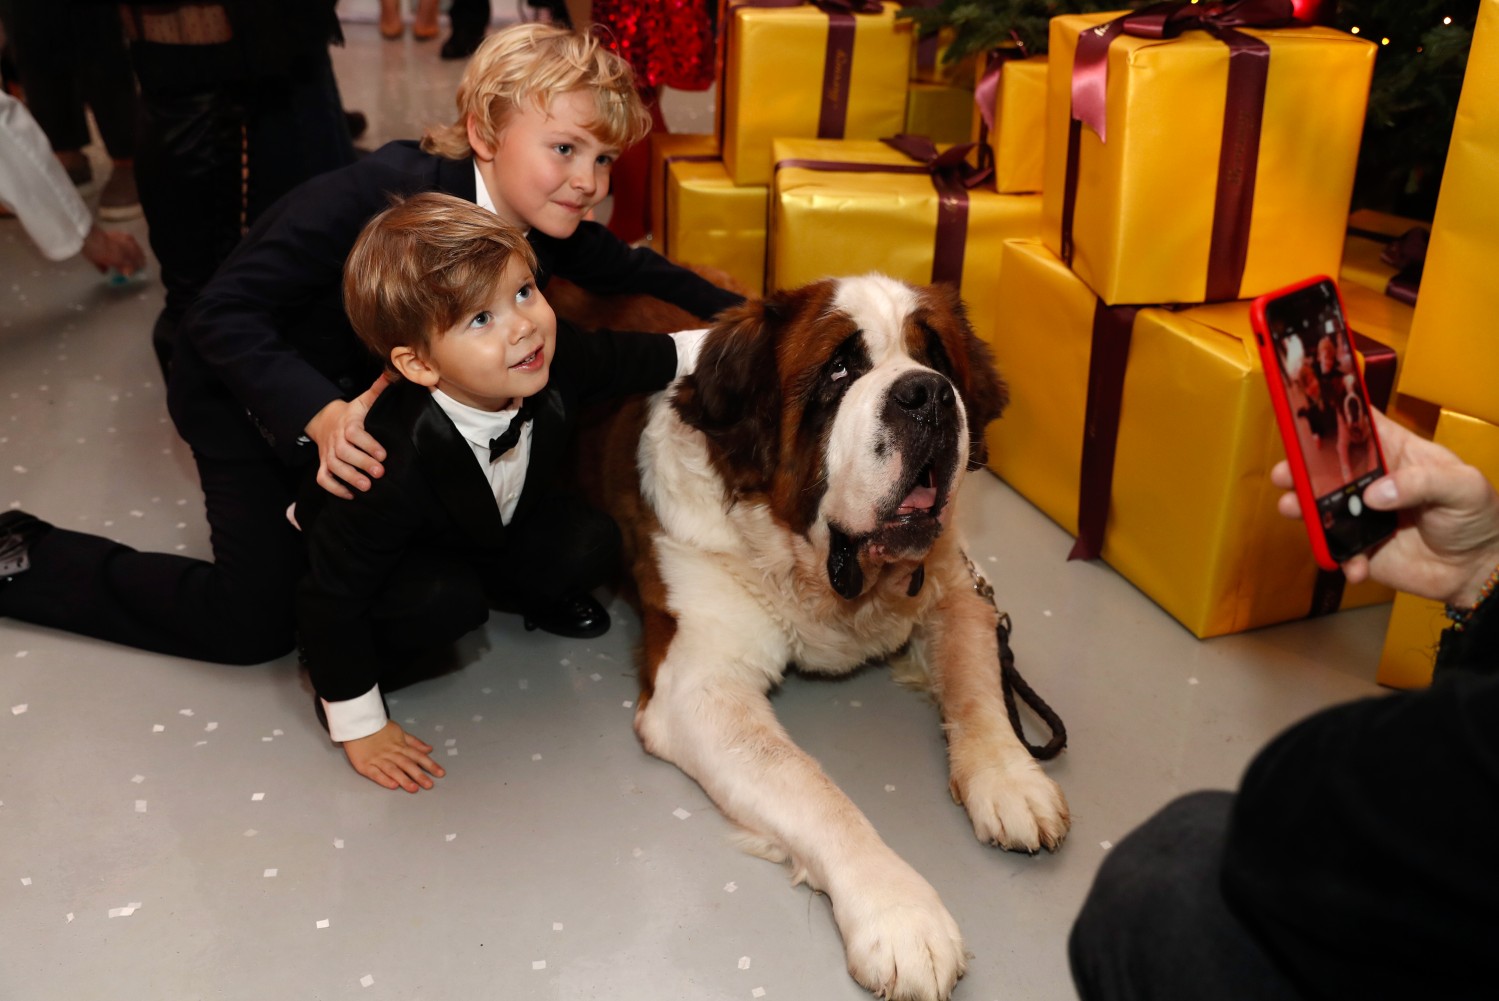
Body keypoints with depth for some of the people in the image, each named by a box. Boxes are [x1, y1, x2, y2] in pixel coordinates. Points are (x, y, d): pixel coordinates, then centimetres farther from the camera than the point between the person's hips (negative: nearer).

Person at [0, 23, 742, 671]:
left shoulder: (549, 229, -16)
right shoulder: (387, 192, -36)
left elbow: (632, 273, 4)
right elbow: (223, 314, -34)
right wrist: (319, 416, -49)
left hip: (364, 384, 6)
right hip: (249, 391, -6)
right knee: (258, 622, -9)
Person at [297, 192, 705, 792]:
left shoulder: (559, 365, -29)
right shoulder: (399, 461, -43)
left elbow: (635, 359, -4)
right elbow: (333, 598, -34)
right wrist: (360, 729, -27)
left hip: (497, 526, 5)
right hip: (394, 554, -5)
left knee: (590, 547, -17)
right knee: (447, 602, -33)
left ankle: (527, 597, 15)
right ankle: (335, 668, -4)